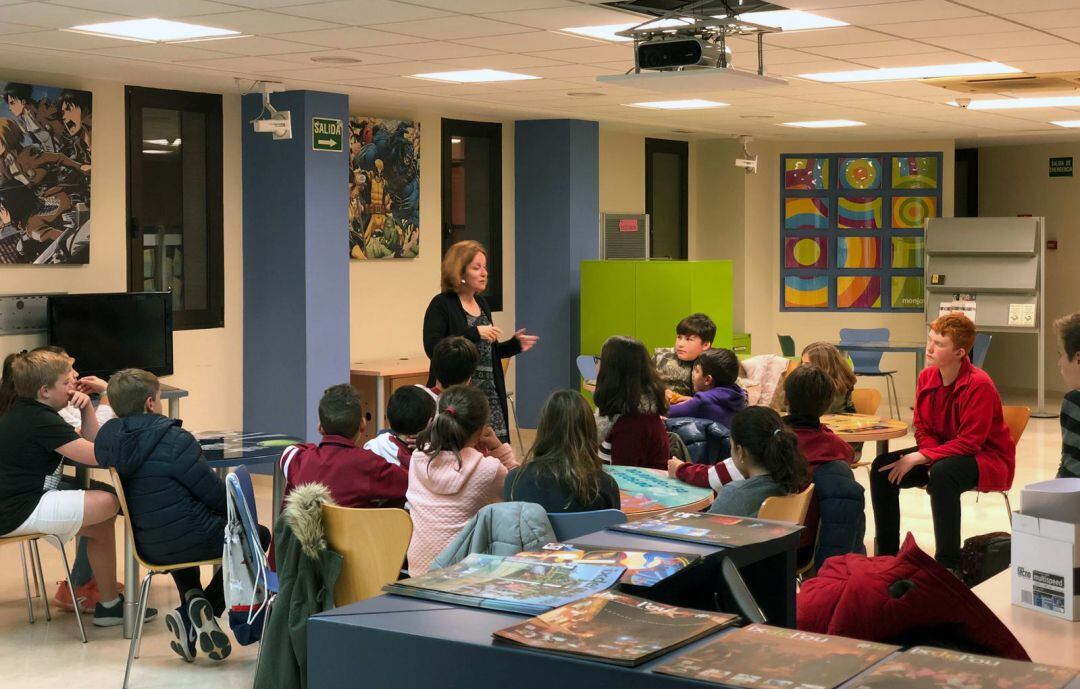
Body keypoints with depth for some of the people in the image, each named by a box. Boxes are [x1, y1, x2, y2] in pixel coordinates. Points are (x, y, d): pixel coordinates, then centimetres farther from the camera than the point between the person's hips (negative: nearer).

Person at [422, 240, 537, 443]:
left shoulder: (482, 303, 15)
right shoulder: (441, 305, -7)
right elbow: (433, 348, -19)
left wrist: (515, 344, 6)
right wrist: (474, 333, -21)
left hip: (490, 396, 7)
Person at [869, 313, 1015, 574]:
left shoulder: (979, 384, -24)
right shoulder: (927, 377, -2)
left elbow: (969, 443, -25)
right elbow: (922, 429, 5)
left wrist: (920, 458, -28)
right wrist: (932, 458, -17)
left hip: (987, 460, -7)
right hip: (942, 453, 7)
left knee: (942, 473, -39)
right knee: (882, 467, -9)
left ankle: (949, 563, -29)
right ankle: (887, 554, 1)